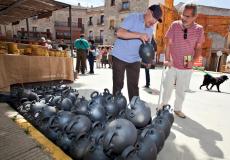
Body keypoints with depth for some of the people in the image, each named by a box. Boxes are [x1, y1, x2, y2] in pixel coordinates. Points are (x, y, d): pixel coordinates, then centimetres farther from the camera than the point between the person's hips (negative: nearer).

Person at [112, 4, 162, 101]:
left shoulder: (150, 29, 10)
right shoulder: (133, 18, -10)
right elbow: (119, 33, -23)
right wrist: (139, 35, -27)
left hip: (135, 60, 5)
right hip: (120, 57, -5)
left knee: (134, 86, 6)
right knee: (118, 85, 3)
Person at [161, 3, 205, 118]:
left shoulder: (199, 29, -4)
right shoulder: (175, 25, -8)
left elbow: (198, 48, 3)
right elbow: (168, 43, -5)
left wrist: (193, 61, -13)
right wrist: (167, 59, -13)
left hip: (186, 67, 1)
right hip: (172, 65, -1)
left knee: (181, 90, 13)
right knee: (167, 87, 12)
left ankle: (177, 109, 32)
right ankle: (164, 104, 35)